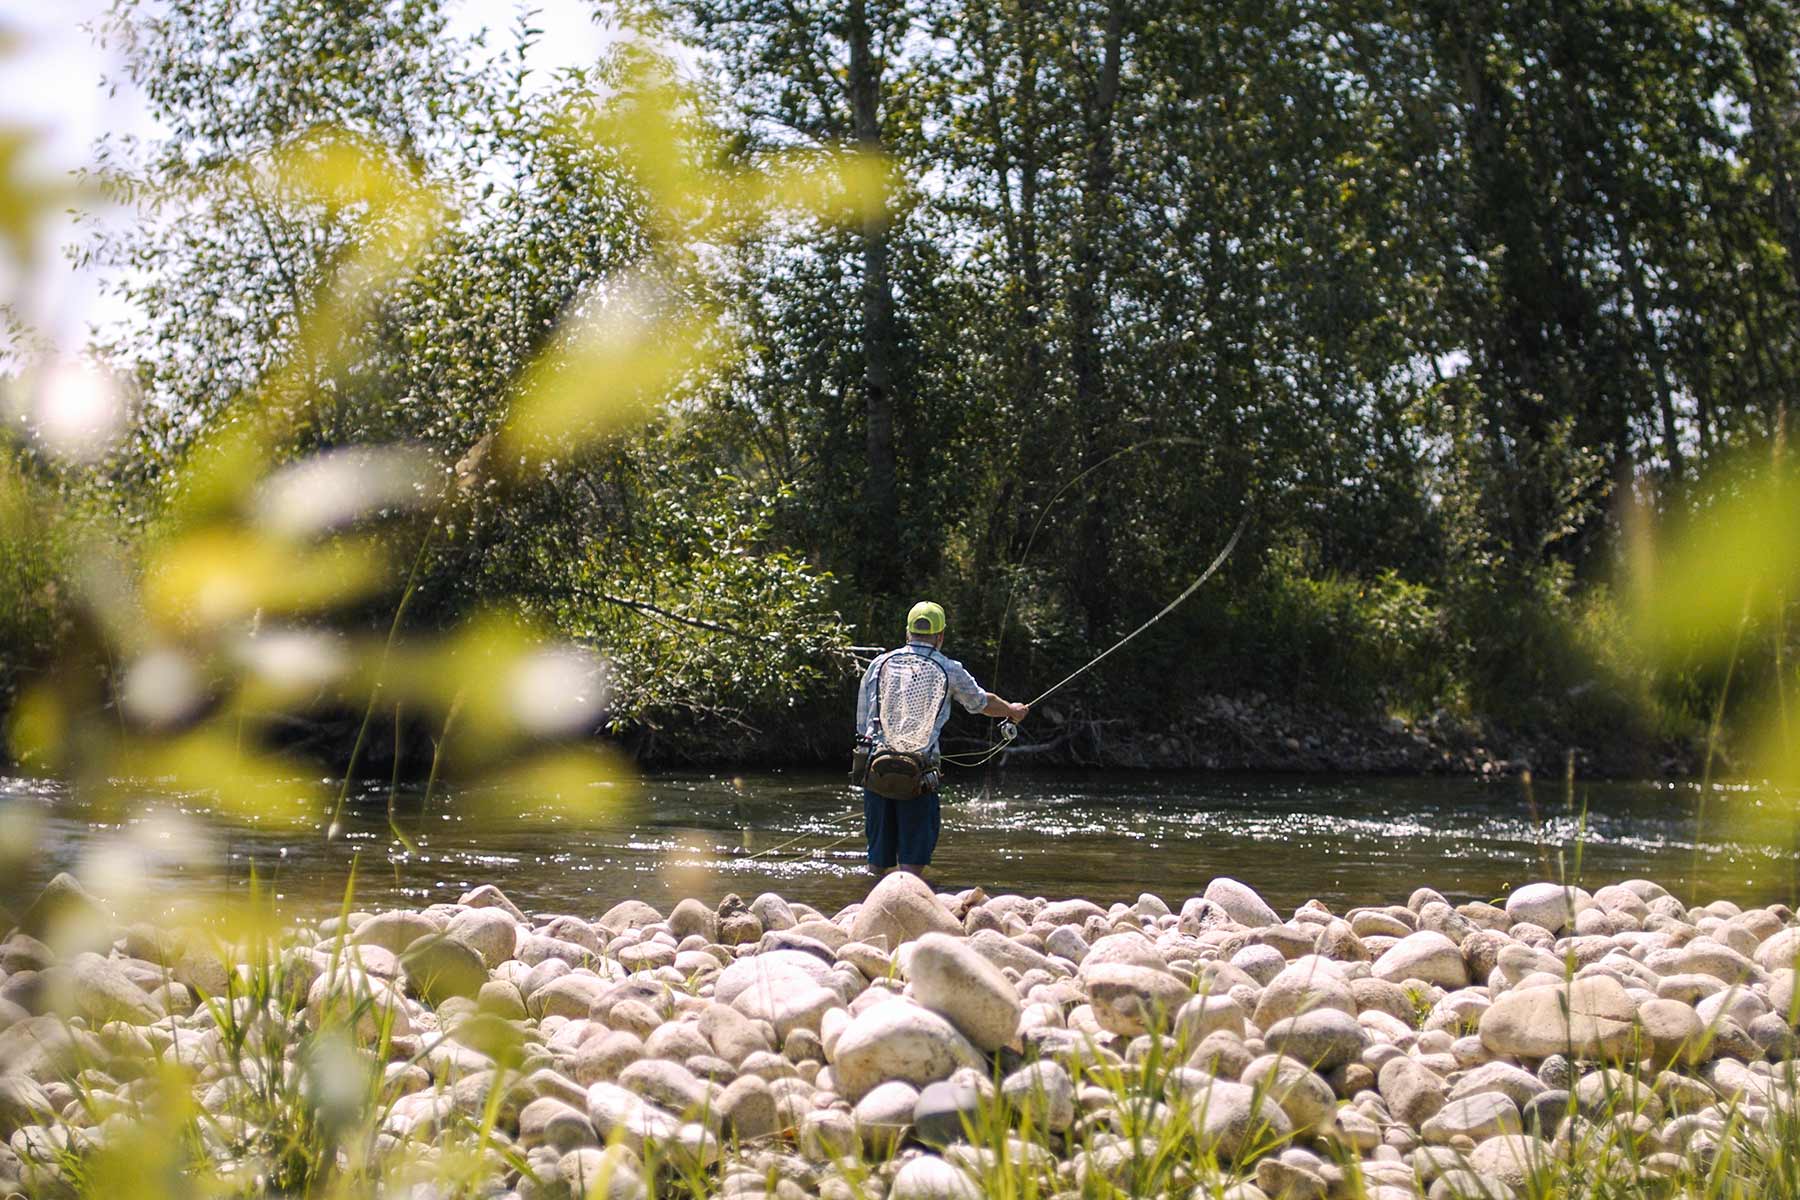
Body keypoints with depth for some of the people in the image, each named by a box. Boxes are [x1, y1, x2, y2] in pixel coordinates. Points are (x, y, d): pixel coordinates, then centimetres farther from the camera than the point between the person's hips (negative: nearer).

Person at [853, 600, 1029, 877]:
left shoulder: (880, 664, 8)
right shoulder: (949, 670, 3)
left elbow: (862, 723, 13)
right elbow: (983, 703, 21)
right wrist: (1012, 710, 42)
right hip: (920, 778, -3)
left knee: (878, 862, 11)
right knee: (914, 857, 2)